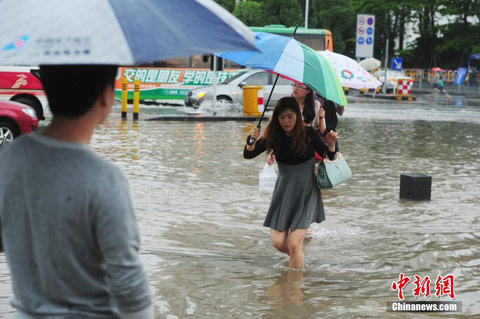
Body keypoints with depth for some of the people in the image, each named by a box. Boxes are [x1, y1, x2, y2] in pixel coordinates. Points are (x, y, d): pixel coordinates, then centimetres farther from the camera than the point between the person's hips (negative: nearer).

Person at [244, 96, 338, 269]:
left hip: (305, 192, -3)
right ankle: (300, 257, 31)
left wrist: (331, 145, -22)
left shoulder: (308, 133, -11)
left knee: (294, 244, -11)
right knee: (278, 242, -1)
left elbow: (328, 157, -1)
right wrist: (252, 141, -28)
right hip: (284, 190, 3)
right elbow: (248, 155, -7)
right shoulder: (273, 136, -6)